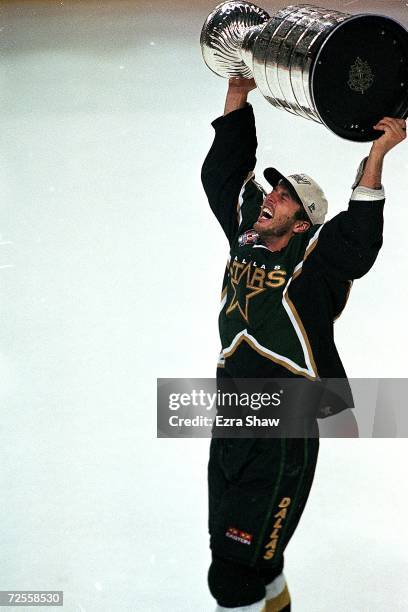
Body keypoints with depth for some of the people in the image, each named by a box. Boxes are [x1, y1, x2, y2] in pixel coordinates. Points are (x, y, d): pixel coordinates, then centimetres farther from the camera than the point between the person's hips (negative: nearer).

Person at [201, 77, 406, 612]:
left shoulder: (316, 260, -10)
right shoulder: (246, 237, 7)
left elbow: (360, 237, -29)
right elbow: (223, 172, 16)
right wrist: (239, 92, 17)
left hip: (281, 435, -7)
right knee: (254, 558, 23)